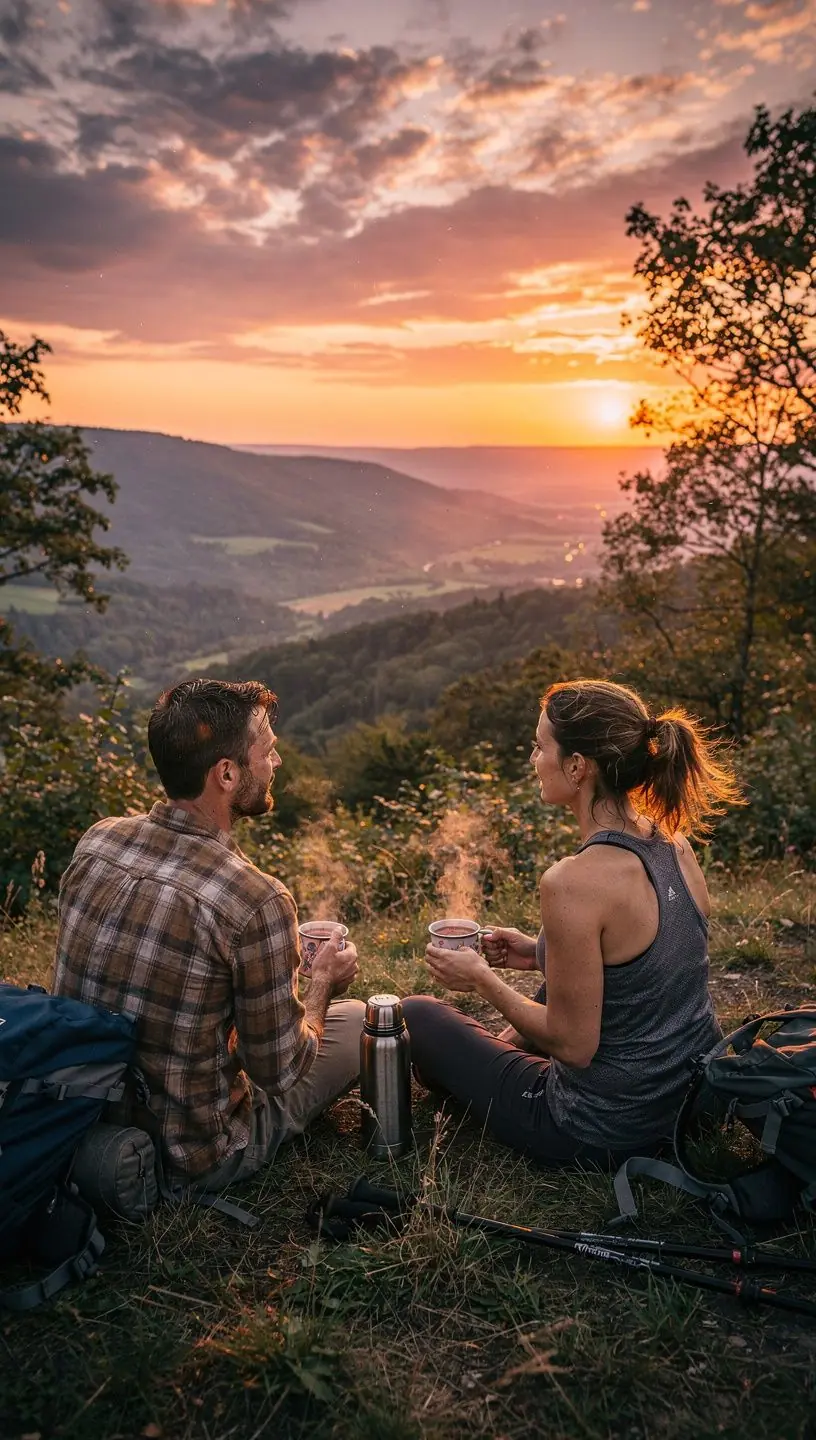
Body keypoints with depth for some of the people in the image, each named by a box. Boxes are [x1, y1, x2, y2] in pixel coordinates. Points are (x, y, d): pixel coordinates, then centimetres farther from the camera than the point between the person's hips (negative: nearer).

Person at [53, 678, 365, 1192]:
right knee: (355, 1019, 12)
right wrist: (323, 984, 3)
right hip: (188, 1160, -6)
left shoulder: (96, 841, -10)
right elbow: (279, 1074, -17)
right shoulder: (256, 902, -30)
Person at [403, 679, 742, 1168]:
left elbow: (574, 1045, -23)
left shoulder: (575, 881, -31)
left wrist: (481, 979, -10)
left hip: (605, 1132, -7)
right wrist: (542, 952, 8)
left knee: (415, 1014, 10)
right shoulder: (674, 843, -7)